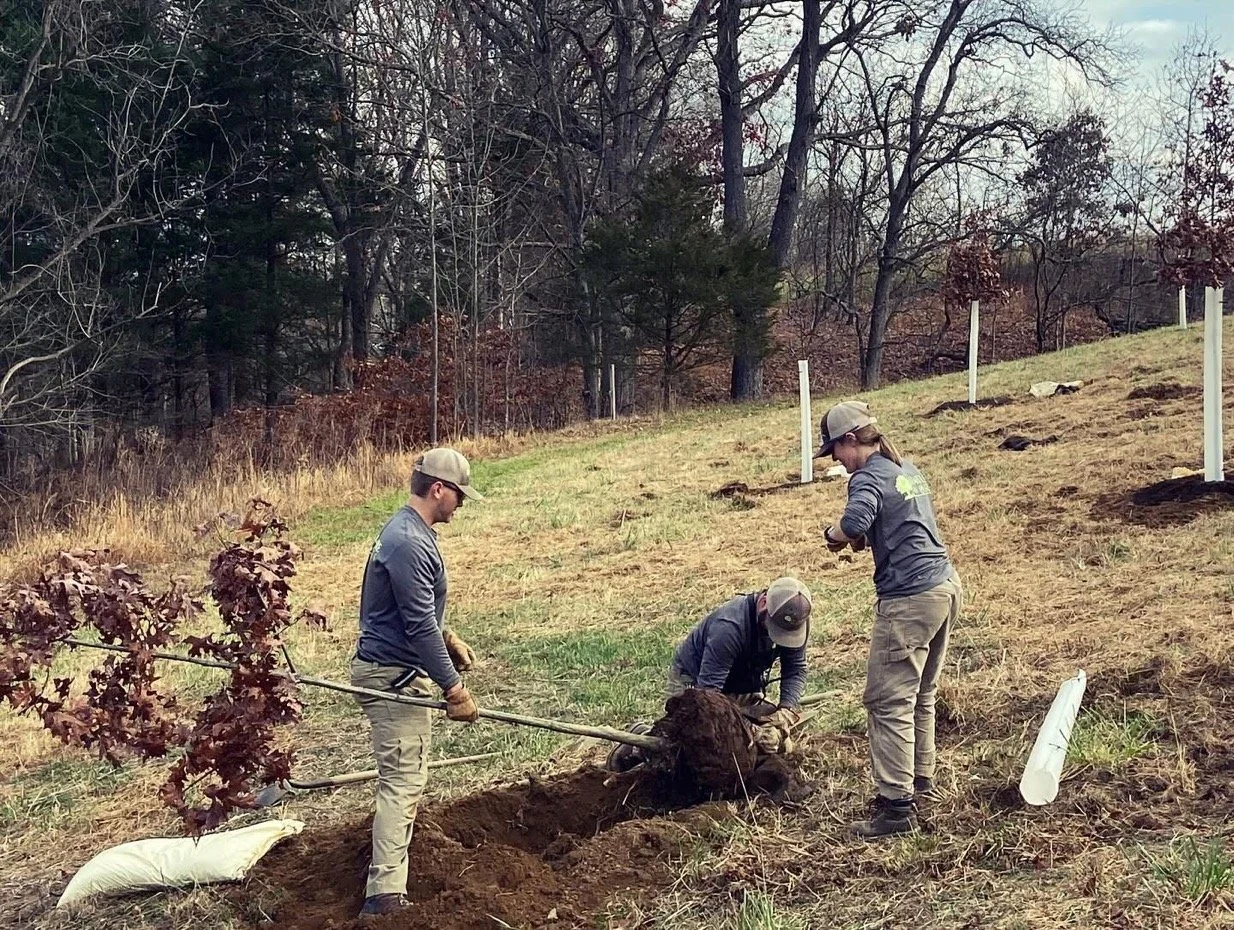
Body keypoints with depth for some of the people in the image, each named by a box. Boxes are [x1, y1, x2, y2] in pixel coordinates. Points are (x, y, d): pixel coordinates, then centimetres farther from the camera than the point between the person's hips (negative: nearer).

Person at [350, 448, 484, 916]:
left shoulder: (410, 531, 12)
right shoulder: (409, 543, -22)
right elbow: (419, 627, -25)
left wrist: (449, 638, 16)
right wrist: (454, 687, -22)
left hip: (397, 671, 11)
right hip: (394, 676, -11)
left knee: (405, 776, 22)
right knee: (403, 782, -12)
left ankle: (391, 857, 35)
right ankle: (384, 895, -15)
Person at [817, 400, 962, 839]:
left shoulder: (869, 477, -12)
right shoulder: (907, 470, 16)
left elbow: (855, 522, -32)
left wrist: (835, 533, -10)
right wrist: (861, 538, 11)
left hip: (909, 600, -10)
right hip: (945, 587, 10)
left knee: (888, 702, -6)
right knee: (921, 696, 20)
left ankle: (897, 806, -8)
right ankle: (919, 780, 31)